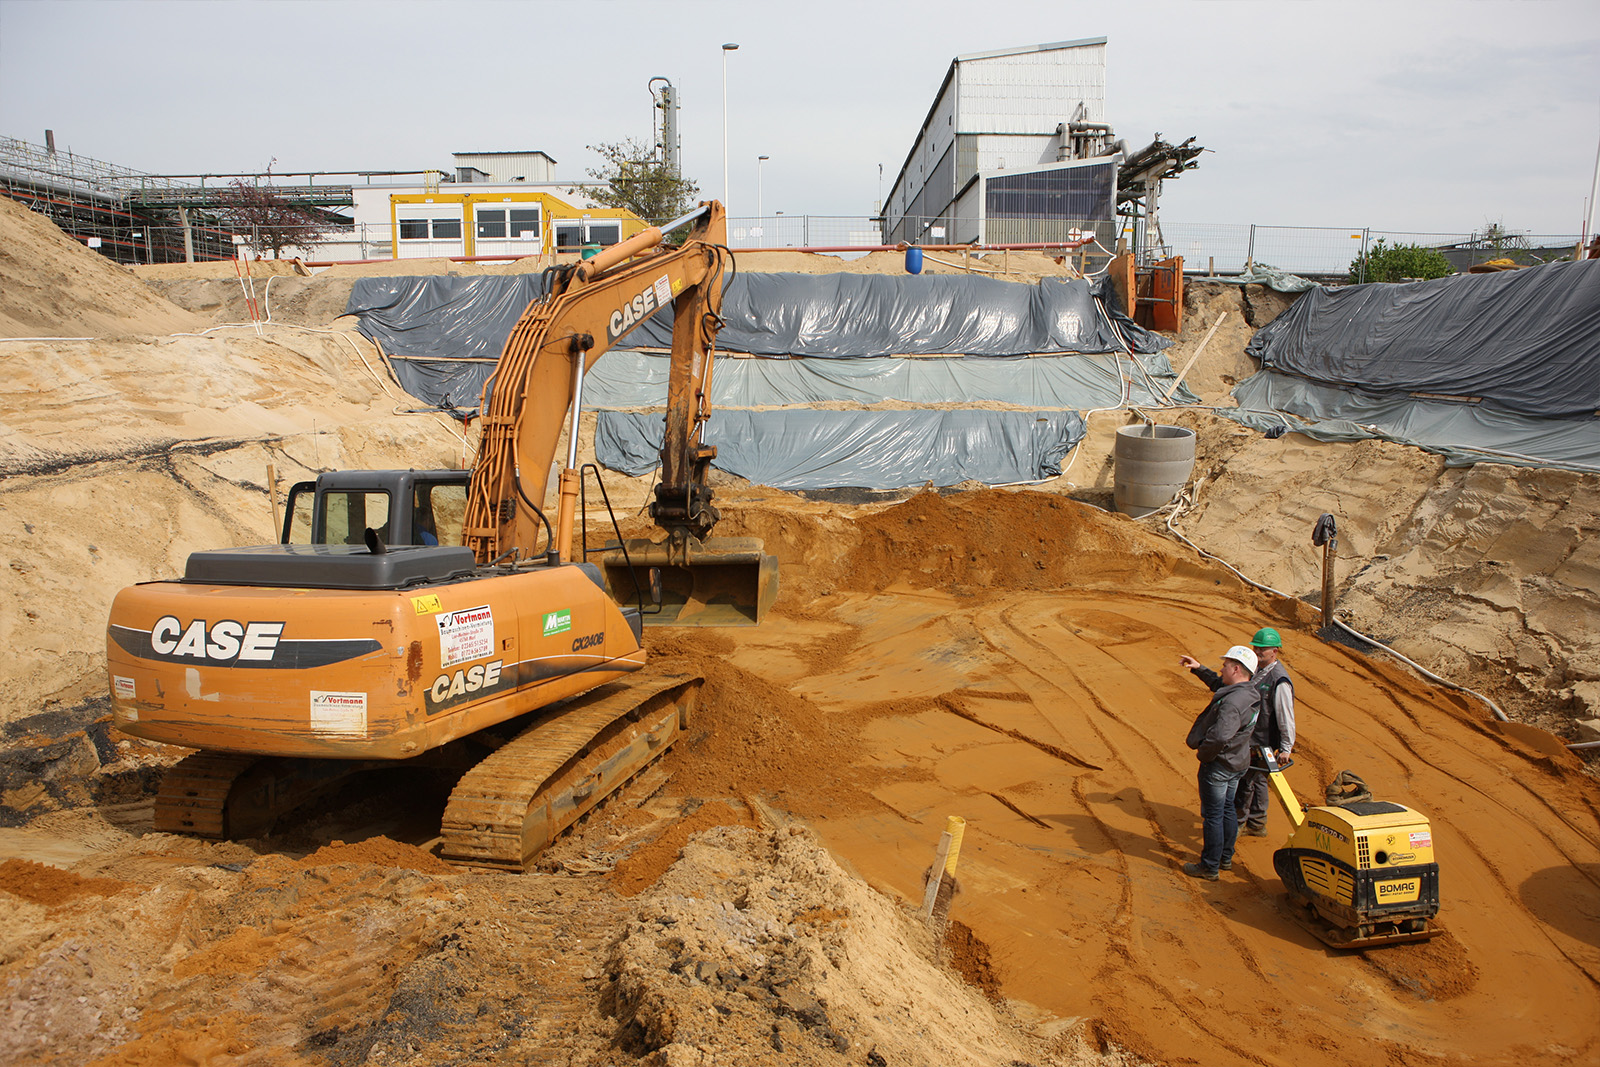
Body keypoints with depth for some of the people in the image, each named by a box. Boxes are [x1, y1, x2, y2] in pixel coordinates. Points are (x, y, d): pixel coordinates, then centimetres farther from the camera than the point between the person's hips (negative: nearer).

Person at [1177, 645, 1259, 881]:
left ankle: (1209, 867, 13)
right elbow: (1219, 684, 24)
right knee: (1227, 810, 22)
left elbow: (1220, 736, -41)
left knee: (1212, 815, 2)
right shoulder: (1248, 692, 2)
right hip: (1236, 764, 10)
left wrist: (1203, 754, -23)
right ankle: (1225, 857, 37)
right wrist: (1200, 668, 23)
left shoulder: (1233, 702, -30)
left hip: (1218, 765, -10)